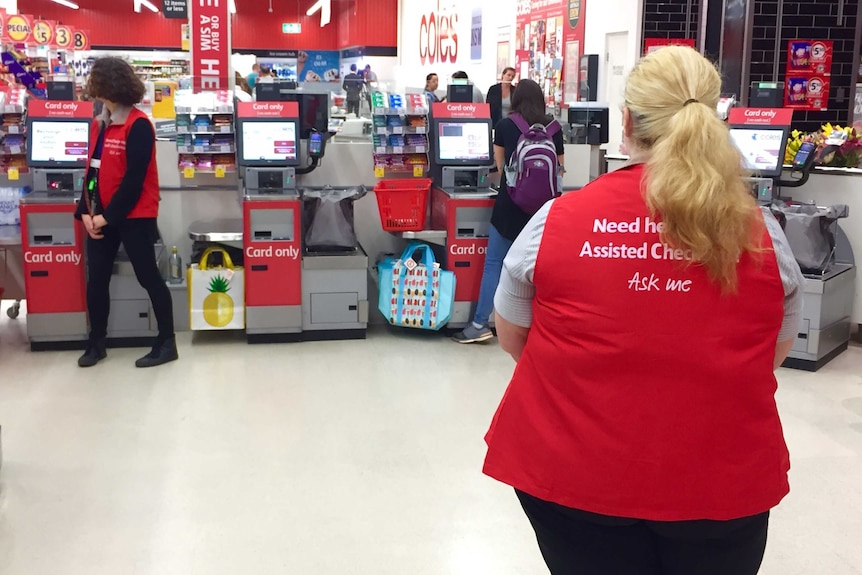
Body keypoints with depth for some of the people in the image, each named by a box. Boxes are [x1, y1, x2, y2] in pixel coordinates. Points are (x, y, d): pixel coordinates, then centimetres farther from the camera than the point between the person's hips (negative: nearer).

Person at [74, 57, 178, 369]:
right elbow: (93, 170, 13)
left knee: (148, 277, -2)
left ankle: (167, 342, 7)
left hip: (133, 215, -8)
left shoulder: (138, 125, -13)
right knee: (96, 278, 9)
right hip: (101, 215, 8)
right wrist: (87, 211, 2)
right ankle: (96, 343, 21)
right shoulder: (99, 124, 12)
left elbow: (134, 177, -17)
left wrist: (109, 215, -15)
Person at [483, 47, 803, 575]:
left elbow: (512, 338, 4)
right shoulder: (762, 234, -8)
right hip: (722, 480, 1)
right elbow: (775, 354, 8)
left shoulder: (557, 221, -10)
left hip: (573, 473, 0)